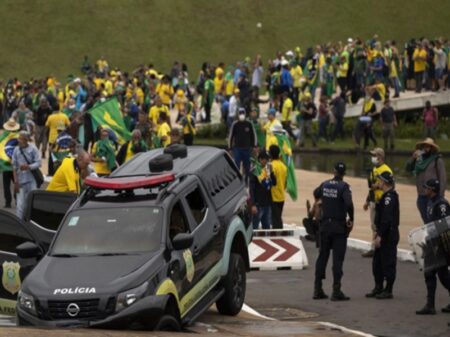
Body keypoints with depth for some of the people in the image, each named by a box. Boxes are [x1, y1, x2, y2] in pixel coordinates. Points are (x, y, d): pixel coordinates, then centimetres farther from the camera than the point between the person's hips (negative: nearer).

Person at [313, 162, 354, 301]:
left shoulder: (325, 184, 4)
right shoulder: (343, 187, -13)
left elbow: (316, 194, 24)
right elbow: (349, 203, -27)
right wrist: (351, 219, -13)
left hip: (325, 226, 5)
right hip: (339, 227, -5)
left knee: (322, 257, 12)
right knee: (338, 259, -2)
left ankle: (317, 289, 14)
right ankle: (336, 291, -5)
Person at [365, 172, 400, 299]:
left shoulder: (389, 197, -18)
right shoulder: (387, 195, 15)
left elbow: (386, 219, -24)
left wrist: (380, 236, -24)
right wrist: (378, 233, 20)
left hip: (389, 236, -11)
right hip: (384, 235, 11)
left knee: (388, 263, -3)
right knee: (377, 262, 16)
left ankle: (388, 291, 2)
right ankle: (378, 288, 24)